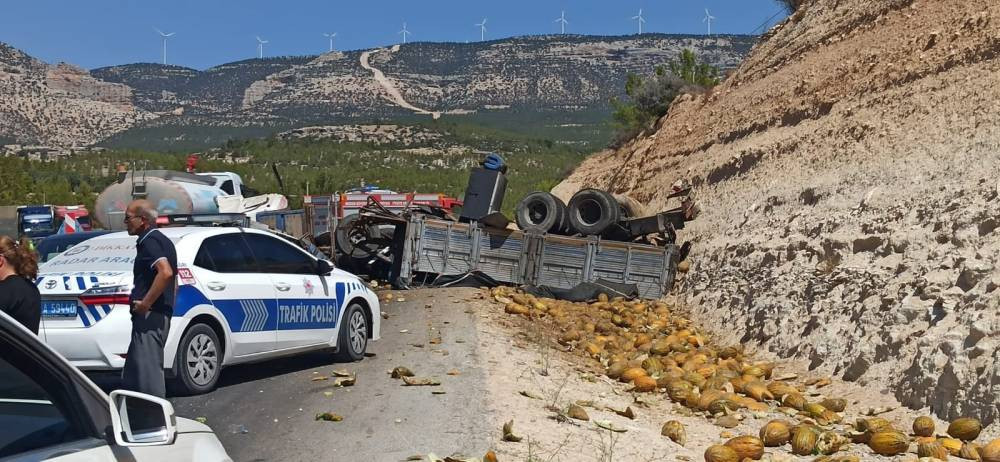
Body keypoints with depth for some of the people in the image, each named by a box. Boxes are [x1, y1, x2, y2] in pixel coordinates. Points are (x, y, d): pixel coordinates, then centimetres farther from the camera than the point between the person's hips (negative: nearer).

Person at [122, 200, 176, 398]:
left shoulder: (149, 241, -13)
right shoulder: (162, 240, 19)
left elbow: (165, 272, -30)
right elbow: (170, 275, 27)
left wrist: (145, 303, -25)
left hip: (149, 315, -11)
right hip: (161, 313, 11)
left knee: (148, 370, -8)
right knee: (132, 373, 17)